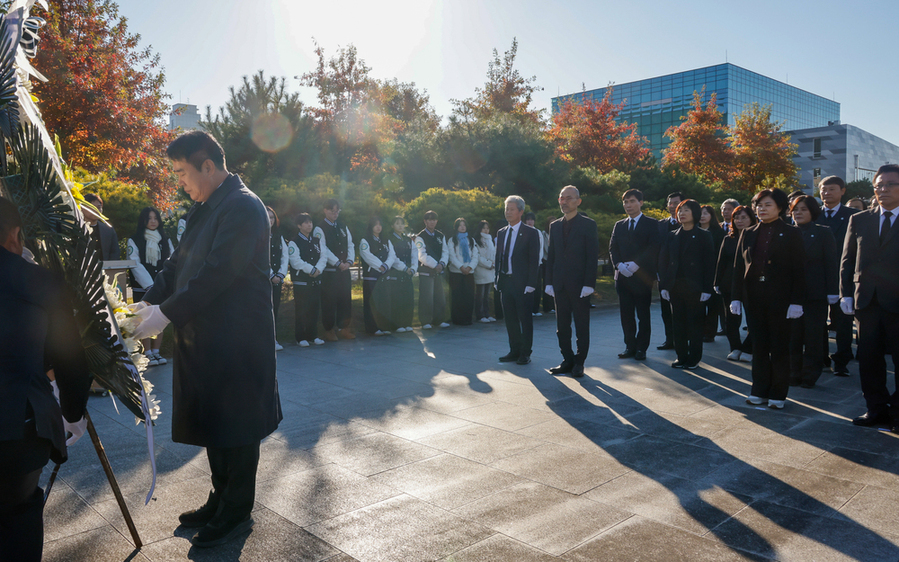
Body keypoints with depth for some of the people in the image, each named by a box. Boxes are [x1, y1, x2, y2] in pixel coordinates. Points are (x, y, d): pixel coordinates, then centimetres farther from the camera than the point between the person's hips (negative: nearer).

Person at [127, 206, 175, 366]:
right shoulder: (134, 240, 2)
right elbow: (135, 265, -5)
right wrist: (149, 285, -14)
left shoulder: (165, 239, 13)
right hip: (142, 287, -3)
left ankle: (156, 351, 8)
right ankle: (148, 353, 1)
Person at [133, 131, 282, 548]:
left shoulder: (244, 207, -16)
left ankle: (237, 513, 19)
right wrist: (150, 302, 1)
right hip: (203, 337, 9)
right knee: (211, 421, 17)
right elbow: (178, 263, 15)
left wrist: (166, 313, -20)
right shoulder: (203, 209, 14)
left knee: (234, 424, 3)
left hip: (236, 338, -9)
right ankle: (221, 501, 33)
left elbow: (217, 274, -23)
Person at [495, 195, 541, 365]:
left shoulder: (530, 233, -4)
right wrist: (498, 279, 7)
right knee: (510, 319, 10)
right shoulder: (501, 233, 13)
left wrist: (531, 284, -14)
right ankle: (514, 351, 21)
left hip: (522, 283, -6)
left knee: (525, 319, 3)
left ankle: (525, 353, 12)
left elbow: (534, 260, -8)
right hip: (505, 281, 6)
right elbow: (498, 257, 15)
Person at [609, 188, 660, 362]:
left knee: (643, 314, 1)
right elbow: (612, 248, 9)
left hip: (642, 275, -4)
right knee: (626, 314, 5)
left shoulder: (651, 224, 2)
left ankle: (641, 348, 8)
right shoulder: (619, 226, 16)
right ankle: (630, 346, 14)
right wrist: (619, 264, -9)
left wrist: (636, 264, -17)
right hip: (622, 276, 4)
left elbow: (653, 248, -8)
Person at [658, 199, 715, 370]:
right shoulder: (672, 237, 11)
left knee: (694, 323, 3)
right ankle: (681, 357, 15)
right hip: (675, 286, 4)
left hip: (694, 286, -4)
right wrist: (664, 285, -1)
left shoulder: (703, 236, 0)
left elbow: (709, 263, -5)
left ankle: (694, 359, 12)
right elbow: (663, 261, 8)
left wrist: (707, 289, -12)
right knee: (677, 323, 6)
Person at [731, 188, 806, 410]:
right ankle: (759, 391, 17)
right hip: (754, 297, 3)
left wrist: (796, 301, -11)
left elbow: (798, 269, -4)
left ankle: (778, 393, 14)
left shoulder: (791, 234, 0)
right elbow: (739, 267, 8)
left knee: (779, 347, 4)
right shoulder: (748, 234, 10)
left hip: (780, 297, -3)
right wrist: (736, 297, 2)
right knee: (758, 346, 8)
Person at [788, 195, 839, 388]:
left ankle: (810, 376, 13)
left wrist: (832, 292, -7)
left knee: (813, 337, 3)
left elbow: (832, 263, -1)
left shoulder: (823, 233, 2)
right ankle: (794, 374, 14)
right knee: (793, 337, 5)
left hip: (815, 294, -2)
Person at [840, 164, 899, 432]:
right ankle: (877, 409, 20)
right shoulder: (859, 220, 11)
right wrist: (846, 293, 2)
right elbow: (847, 261, 10)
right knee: (869, 359, 8)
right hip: (866, 300, 3)